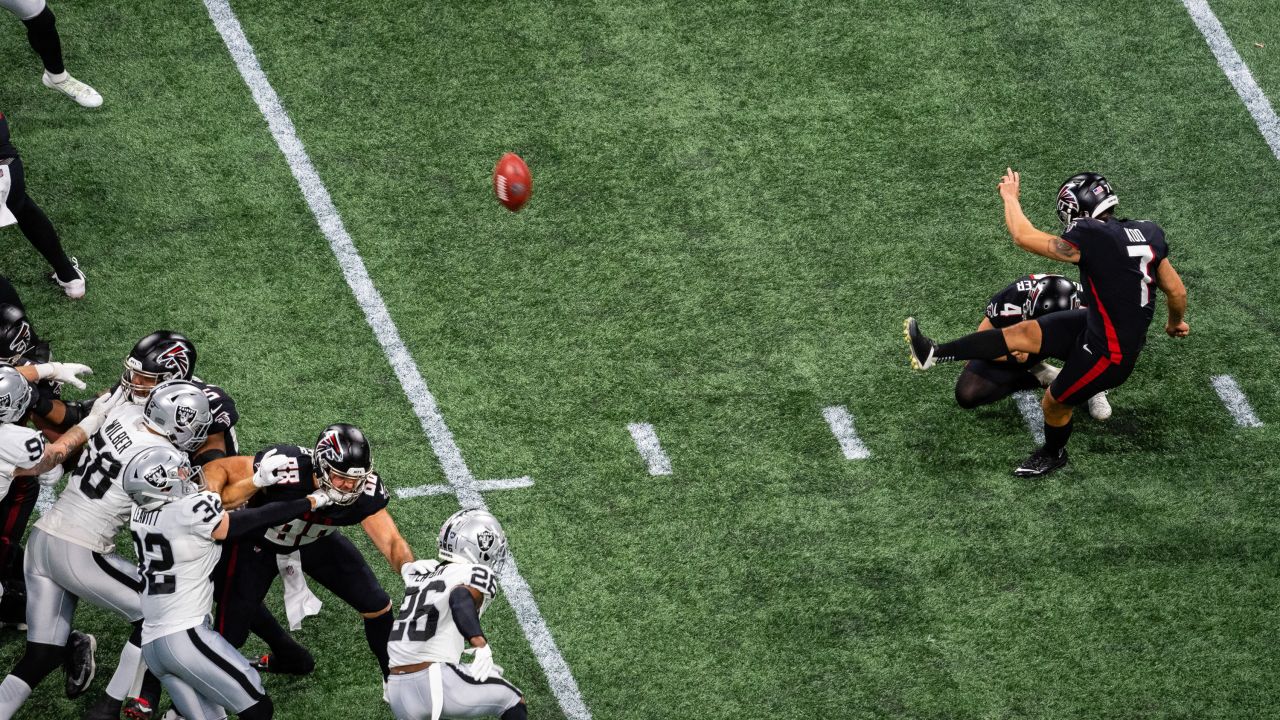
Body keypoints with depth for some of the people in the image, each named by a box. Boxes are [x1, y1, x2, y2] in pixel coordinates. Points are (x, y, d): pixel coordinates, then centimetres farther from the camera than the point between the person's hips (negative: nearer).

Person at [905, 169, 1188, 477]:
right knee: (1023, 333, 4)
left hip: (1110, 354, -8)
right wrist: (1175, 322, 30)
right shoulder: (1148, 232, -3)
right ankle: (934, 353, 8)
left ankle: (1053, 454, 45)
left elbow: (1024, 236, -16)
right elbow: (1177, 291, 8)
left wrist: (1010, 197, 3)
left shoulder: (1091, 240, -25)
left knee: (1056, 402, 16)